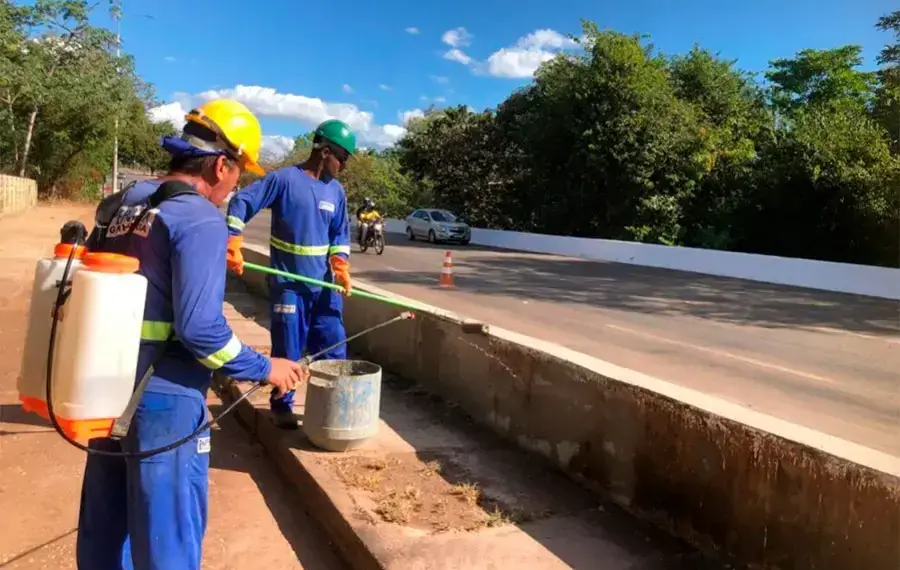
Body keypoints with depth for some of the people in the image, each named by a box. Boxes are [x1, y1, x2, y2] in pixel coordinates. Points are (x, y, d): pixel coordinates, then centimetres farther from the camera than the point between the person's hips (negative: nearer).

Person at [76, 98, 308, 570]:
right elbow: (199, 327, -24)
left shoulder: (120, 205, 8)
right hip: (164, 402, -8)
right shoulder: (201, 219, -17)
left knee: (104, 530, 21)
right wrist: (264, 368, -12)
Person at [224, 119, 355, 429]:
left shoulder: (336, 191, 7)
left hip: (324, 284, 5)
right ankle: (281, 404, 22)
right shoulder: (284, 179, -10)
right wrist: (233, 245, -21)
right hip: (288, 284, -5)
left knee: (333, 348, 8)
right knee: (287, 352, 5)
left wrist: (341, 266, -5)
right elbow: (241, 202, -11)